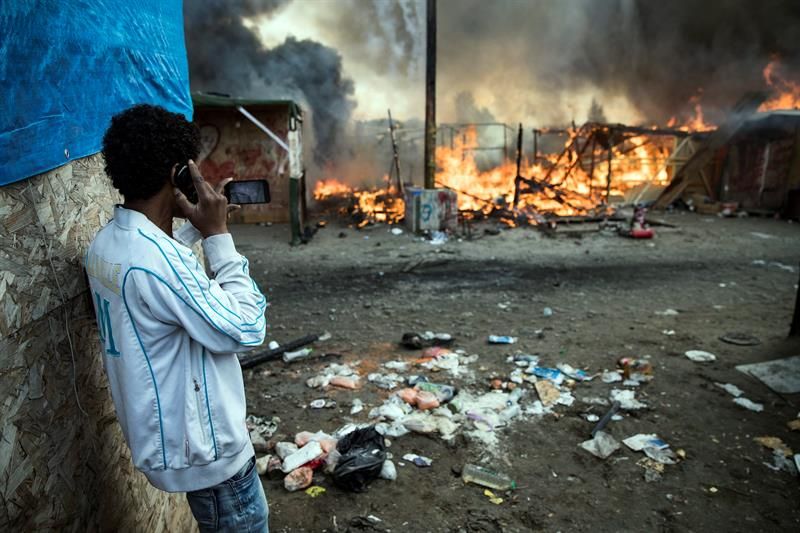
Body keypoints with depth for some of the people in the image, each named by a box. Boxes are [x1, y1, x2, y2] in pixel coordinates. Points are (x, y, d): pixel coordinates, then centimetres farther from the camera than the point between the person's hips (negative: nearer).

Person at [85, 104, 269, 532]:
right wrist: (218, 235, -21)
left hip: (165, 434, 9)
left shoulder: (107, 243, -1)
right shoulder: (156, 259, -31)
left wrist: (194, 228, 9)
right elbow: (245, 330, -25)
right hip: (201, 445, -9)